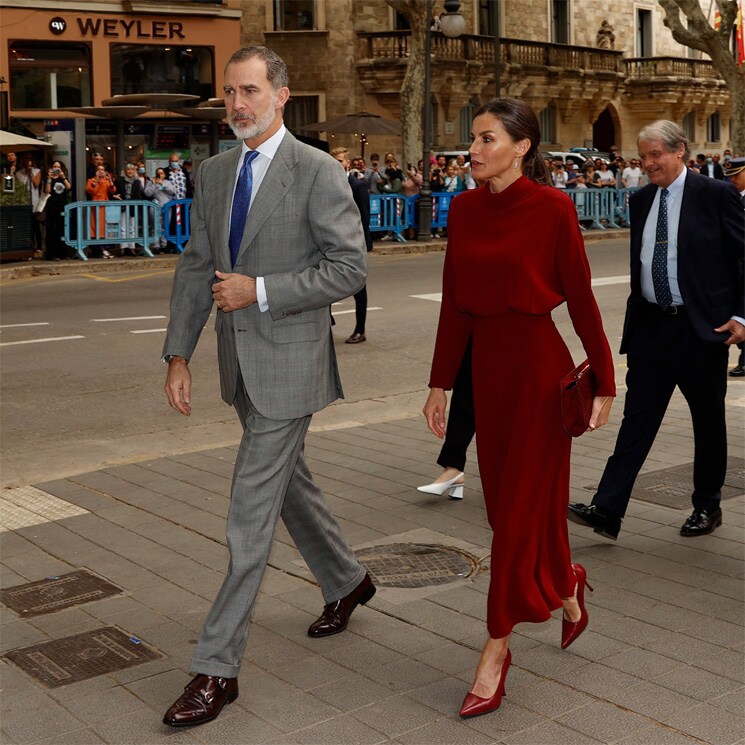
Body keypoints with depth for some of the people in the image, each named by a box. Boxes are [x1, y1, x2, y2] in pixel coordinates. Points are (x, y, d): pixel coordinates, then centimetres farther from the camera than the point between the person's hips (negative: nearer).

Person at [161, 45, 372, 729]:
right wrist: (178, 355, 2)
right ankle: (346, 582, 46)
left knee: (251, 515, -5)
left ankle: (217, 668, 4)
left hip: (289, 360, -7)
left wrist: (260, 291, -19)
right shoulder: (213, 173, 8)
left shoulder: (318, 173, -12)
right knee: (288, 481, 22)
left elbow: (350, 267, -15)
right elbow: (196, 267, 9)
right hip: (240, 359, 7)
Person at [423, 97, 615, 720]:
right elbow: (454, 302, 9)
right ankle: (565, 582, 43)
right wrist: (440, 382, 9)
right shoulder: (464, 209, 5)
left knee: (519, 507, 0)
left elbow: (580, 298, -7)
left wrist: (604, 382, -4)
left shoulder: (551, 207, -10)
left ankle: (497, 650, 10)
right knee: (506, 499, 15)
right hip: (486, 365, 6)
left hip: (540, 364, -6)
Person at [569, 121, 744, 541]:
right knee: (637, 417, 0)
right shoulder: (641, 201, 10)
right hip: (650, 325, 5)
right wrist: (637, 313, 14)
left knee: (709, 420, 10)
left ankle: (707, 507, 25)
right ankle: (608, 511, -3)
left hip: (700, 327, -4)